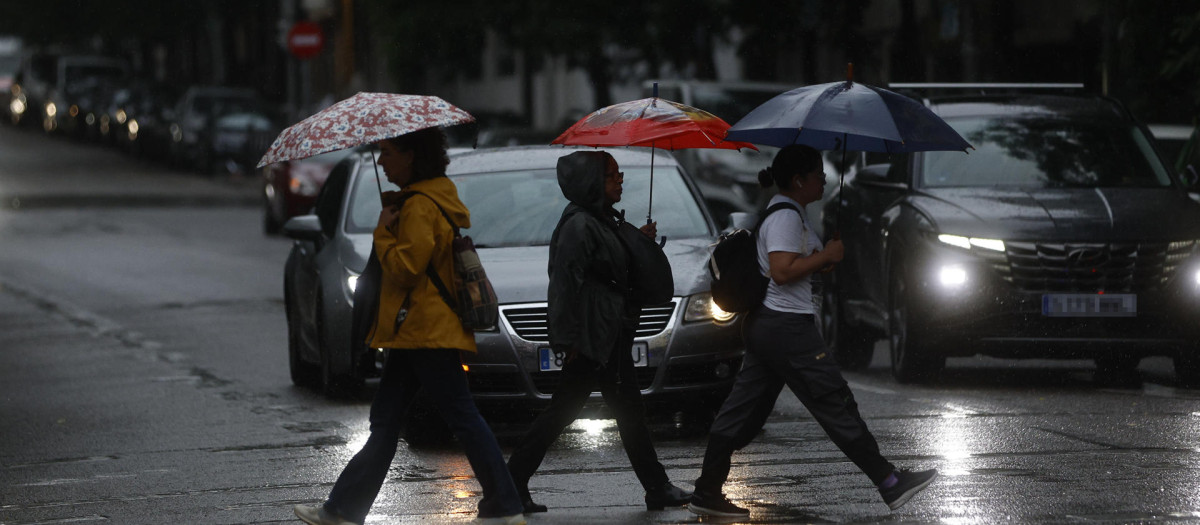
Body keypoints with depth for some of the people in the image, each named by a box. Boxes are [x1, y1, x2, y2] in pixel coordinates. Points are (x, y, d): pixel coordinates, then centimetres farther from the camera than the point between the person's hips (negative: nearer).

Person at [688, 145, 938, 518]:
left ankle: (707, 493, 10)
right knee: (836, 403, -7)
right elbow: (782, 271, -25)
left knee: (743, 410, 9)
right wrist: (826, 255, -15)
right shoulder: (786, 217, -15)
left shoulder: (788, 212, 18)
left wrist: (826, 254, 8)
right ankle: (890, 484, -4)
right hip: (786, 326, -11)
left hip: (764, 324, 11)